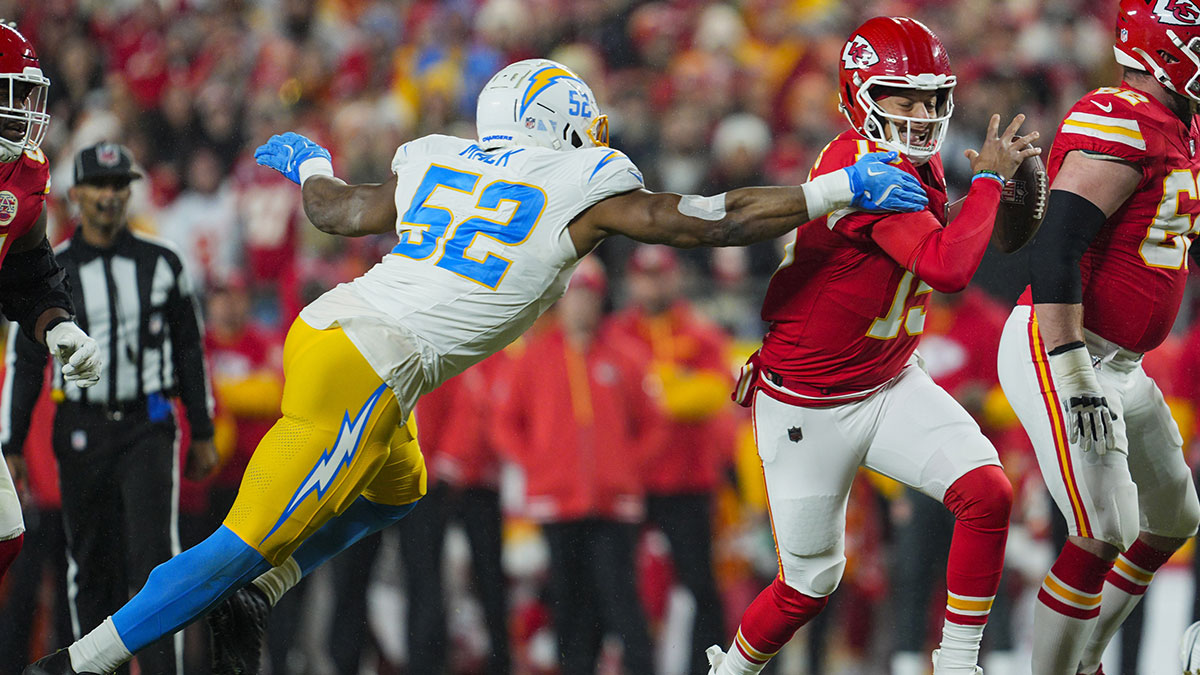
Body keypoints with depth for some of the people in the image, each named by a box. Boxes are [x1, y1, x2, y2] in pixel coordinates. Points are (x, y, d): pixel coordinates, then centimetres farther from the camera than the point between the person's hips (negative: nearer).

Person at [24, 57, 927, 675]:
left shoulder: (437, 165, 17)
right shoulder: (586, 193, 2)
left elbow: (337, 211, 30)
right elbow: (714, 223, 2)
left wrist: (309, 165, 52)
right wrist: (842, 190, 10)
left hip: (326, 328, 8)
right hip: (365, 370, -8)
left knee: (396, 491, 31)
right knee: (251, 539, -5)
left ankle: (249, 602, 16)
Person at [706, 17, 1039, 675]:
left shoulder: (921, 164, 2)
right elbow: (949, 270, -34)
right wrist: (989, 178, -24)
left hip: (891, 385, 7)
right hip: (809, 409, -7)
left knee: (988, 494, -15)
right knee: (810, 584, 6)